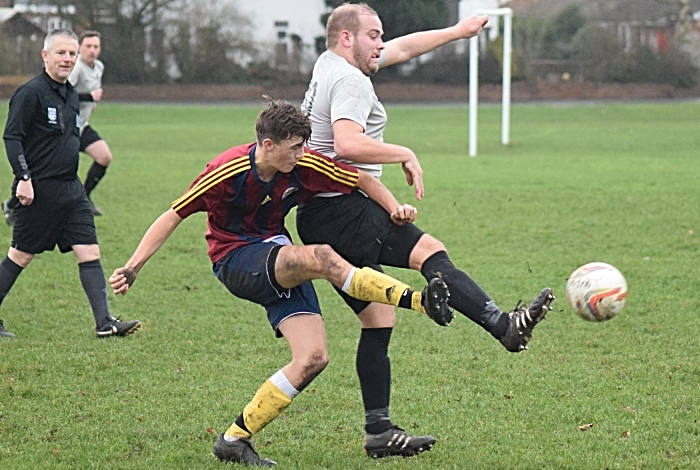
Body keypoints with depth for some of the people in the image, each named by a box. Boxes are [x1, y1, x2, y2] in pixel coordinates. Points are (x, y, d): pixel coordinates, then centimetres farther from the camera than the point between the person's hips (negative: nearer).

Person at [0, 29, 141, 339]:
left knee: (89, 252, -1)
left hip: (71, 190, 8)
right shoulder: (31, 92, -11)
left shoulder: (71, 94, 14)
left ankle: (104, 322, -3)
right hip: (38, 191, -7)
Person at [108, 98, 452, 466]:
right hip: (235, 261, -6)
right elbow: (173, 216, -11)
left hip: (283, 265, 6)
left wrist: (395, 209, -11)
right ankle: (416, 300, -37)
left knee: (313, 358, -13)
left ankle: (235, 439, -6)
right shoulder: (226, 172, -18)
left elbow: (361, 179, 5)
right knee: (320, 257, -34)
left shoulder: (303, 166, -8)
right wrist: (133, 267, -16)